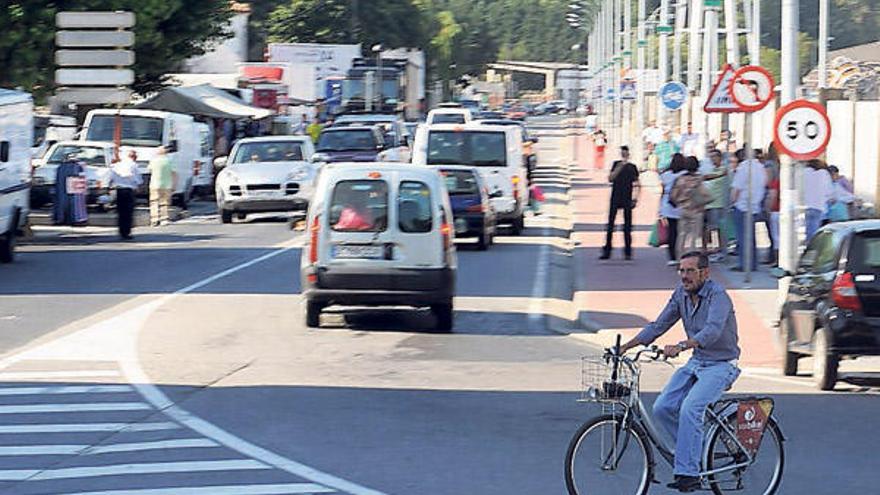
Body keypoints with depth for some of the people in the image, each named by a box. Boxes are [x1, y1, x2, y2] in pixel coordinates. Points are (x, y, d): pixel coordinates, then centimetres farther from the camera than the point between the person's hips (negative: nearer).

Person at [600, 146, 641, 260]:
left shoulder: (632, 167, 6)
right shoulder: (616, 164, 6)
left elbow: (637, 185, 10)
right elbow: (610, 179, -5)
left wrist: (635, 199, 1)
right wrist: (618, 169, -16)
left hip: (627, 200, 0)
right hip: (615, 198, 0)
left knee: (627, 226, 0)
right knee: (610, 225, -2)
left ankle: (628, 252, 3)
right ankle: (606, 251, 1)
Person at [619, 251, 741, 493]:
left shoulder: (717, 294, -19)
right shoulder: (681, 294, 4)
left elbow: (713, 330, -34)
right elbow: (659, 325, 7)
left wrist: (681, 346, -48)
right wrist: (625, 347, -3)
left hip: (721, 365, -8)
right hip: (696, 363, 8)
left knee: (690, 408, -28)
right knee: (663, 408, -9)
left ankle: (687, 473, -25)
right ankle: (696, 452, 10)